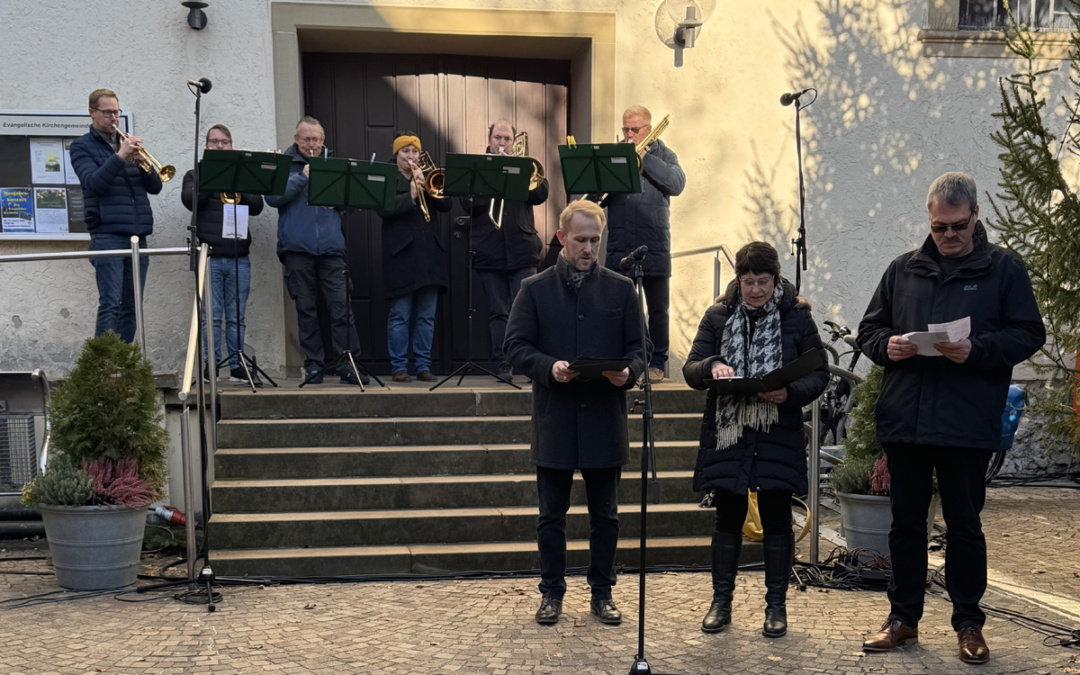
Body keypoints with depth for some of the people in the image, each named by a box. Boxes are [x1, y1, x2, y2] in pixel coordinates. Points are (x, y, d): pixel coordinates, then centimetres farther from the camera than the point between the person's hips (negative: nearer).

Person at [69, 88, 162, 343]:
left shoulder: (128, 143, 18)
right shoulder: (83, 146, 4)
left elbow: (155, 187, 11)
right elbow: (94, 182, -13)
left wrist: (142, 161, -8)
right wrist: (120, 156, -20)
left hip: (137, 235, 5)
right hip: (107, 234, -5)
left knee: (131, 306, 5)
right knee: (110, 304, -12)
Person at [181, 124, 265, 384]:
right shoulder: (195, 175, 14)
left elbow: (257, 206, 4)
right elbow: (190, 200, -7)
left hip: (238, 257, 2)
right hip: (209, 255, -2)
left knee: (236, 317, 4)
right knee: (211, 316, -5)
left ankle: (237, 367, 9)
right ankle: (210, 367, -1)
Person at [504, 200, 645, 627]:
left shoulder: (621, 289, 9)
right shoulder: (535, 289, 5)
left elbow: (638, 348, 8)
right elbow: (516, 347, 0)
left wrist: (628, 373, -14)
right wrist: (549, 367, -18)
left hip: (605, 419, 1)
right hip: (554, 419, -1)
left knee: (605, 514, 9)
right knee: (552, 515, 8)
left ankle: (602, 592, 21)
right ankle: (552, 592, 19)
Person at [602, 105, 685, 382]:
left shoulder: (662, 155, 7)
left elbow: (677, 184, -12)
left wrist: (644, 158, -12)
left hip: (654, 245, -2)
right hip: (619, 244, 2)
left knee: (657, 308, 3)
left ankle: (657, 364, 12)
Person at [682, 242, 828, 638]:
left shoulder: (797, 316, 2)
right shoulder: (718, 316, 6)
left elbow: (819, 374, 2)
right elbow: (690, 370, 4)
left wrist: (790, 393, -18)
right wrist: (712, 367, -19)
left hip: (778, 434, -1)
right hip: (726, 432, 1)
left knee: (776, 519, 5)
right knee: (728, 517, 7)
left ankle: (776, 604, 16)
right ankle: (721, 601, 18)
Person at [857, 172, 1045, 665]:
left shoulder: (1004, 269, 3)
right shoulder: (903, 269, 12)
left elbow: (1029, 334, -1)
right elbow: (869, 329, 15)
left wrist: (976, 349, -17)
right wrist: (887, 346, -7)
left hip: (967, 425, -3)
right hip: (903, 421, 3)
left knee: (964, 525, 6)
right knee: (906, 522, 11)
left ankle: (968, 623, 20)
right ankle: (903, 618, 23)